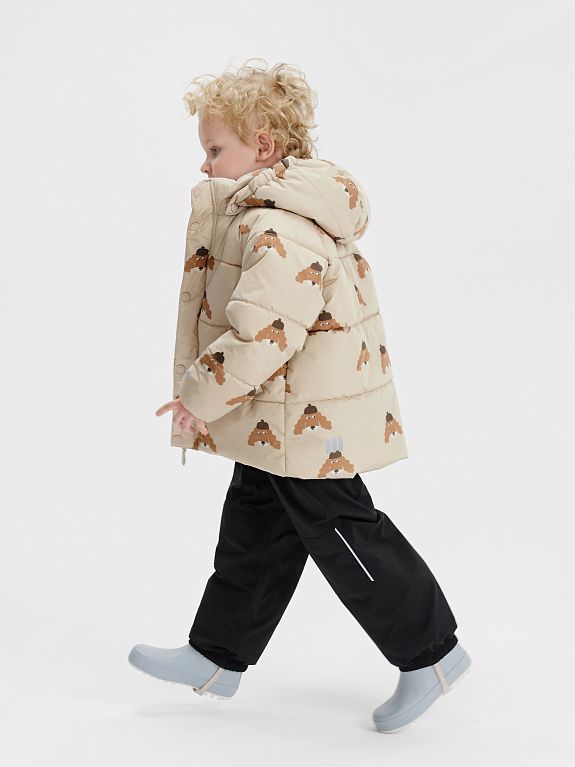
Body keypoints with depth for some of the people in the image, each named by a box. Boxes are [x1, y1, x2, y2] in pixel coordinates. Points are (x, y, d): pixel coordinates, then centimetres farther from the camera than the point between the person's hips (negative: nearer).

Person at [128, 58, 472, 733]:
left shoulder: (280, 228, -24)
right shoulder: (262, 210, 12)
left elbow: (262, 335, -32)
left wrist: (200, 397, -22)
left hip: (310, 421, -11)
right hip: (279, 424, 11)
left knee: (342, 535, 1)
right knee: (253, 532, 17)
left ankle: (431, 653, 17)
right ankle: (216, 657, 31)